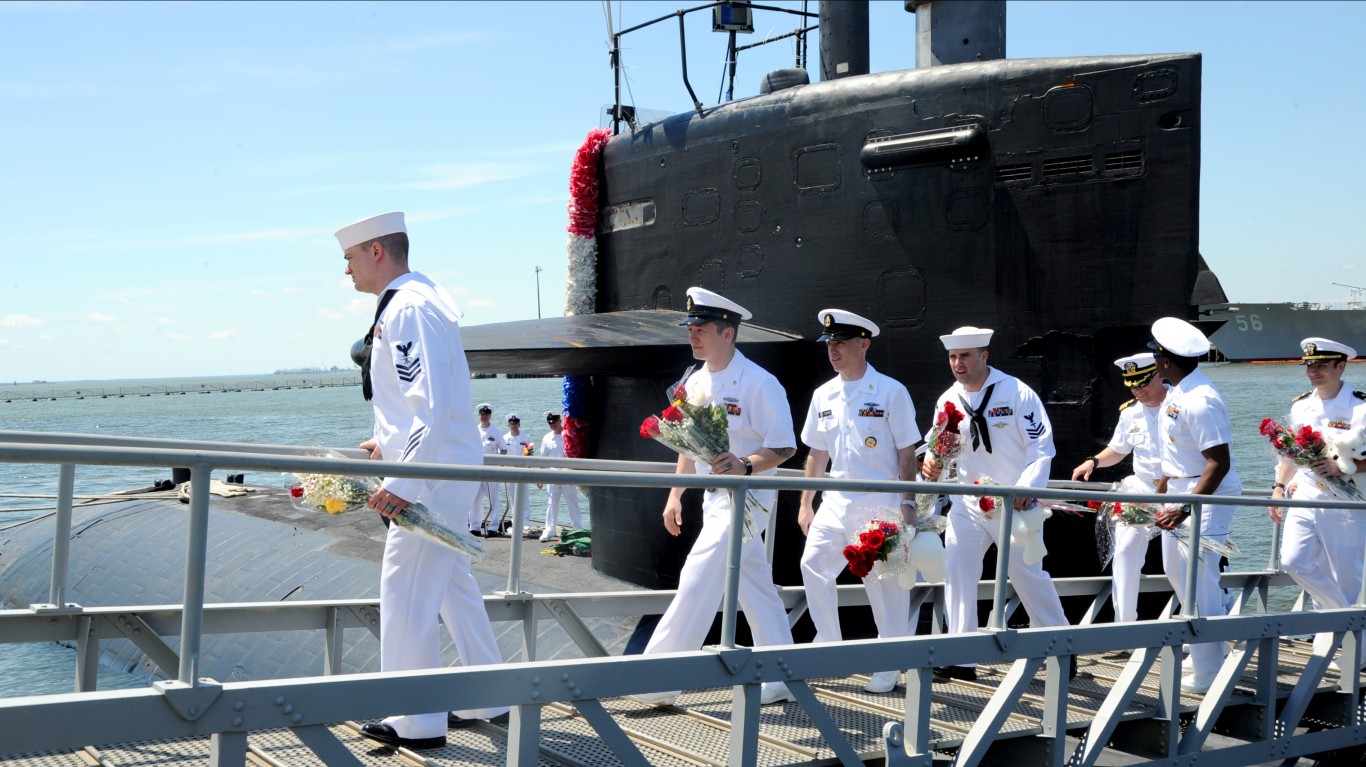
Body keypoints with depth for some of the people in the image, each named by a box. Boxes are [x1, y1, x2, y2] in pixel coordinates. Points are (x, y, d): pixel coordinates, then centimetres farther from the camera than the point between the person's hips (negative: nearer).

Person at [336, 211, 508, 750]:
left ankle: (419, 722, 3)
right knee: (453, 585, 17)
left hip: (432, 470, -11)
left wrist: (402, 483, -26)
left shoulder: (407, 308, -16)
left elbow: (431, 405, -25)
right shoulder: (419, 299, 16)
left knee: (405, 593, -5)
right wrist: (390, 444, 27)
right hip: (444, 468, 11)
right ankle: (487, 700, 26)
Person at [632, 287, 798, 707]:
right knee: (755, 586, 13)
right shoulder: (694, 382, 9)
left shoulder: (759, 384, -15)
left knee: (698, 581, -12)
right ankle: (781, 679, 22)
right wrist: (676, 495, 14)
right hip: (715, 498, 8)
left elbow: (784, 448, -15)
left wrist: (745, 465, -31)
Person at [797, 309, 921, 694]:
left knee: (884, 582, -1)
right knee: (813, 565, -3)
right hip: (836, 502, 5)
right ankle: (829, 646, 12)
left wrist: (908, 503, -11)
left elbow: (907, 454, -6)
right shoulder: (824, 395, 9)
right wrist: (806, 504, 13)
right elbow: (817, 453, 16)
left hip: (880, 504, -5)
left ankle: (890, 665, 13)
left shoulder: (891, 392, -6)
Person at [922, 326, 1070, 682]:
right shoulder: (947, 401, 4)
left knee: (1030, 577, 2)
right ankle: (962, 659, 1)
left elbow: (1042, 447, -11)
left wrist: (1027, 487, -24)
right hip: (968, 503, 4)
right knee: (956, 573, -6)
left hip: (1014, 504, -4)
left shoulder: (1017, 393, -10)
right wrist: (932, 464, -13)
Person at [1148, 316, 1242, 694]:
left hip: (1207, 497, -11)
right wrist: (1159, 492, 24)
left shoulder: (1200, 402, -24)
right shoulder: (1176, 394, 7)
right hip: (1180, 492, 11)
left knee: (1199, 582, -5)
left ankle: (1207, 674, 5)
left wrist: (1185, 509, -29)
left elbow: (1219, 464, -27)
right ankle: (1205, 649, 36)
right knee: (1176, 569, 21)